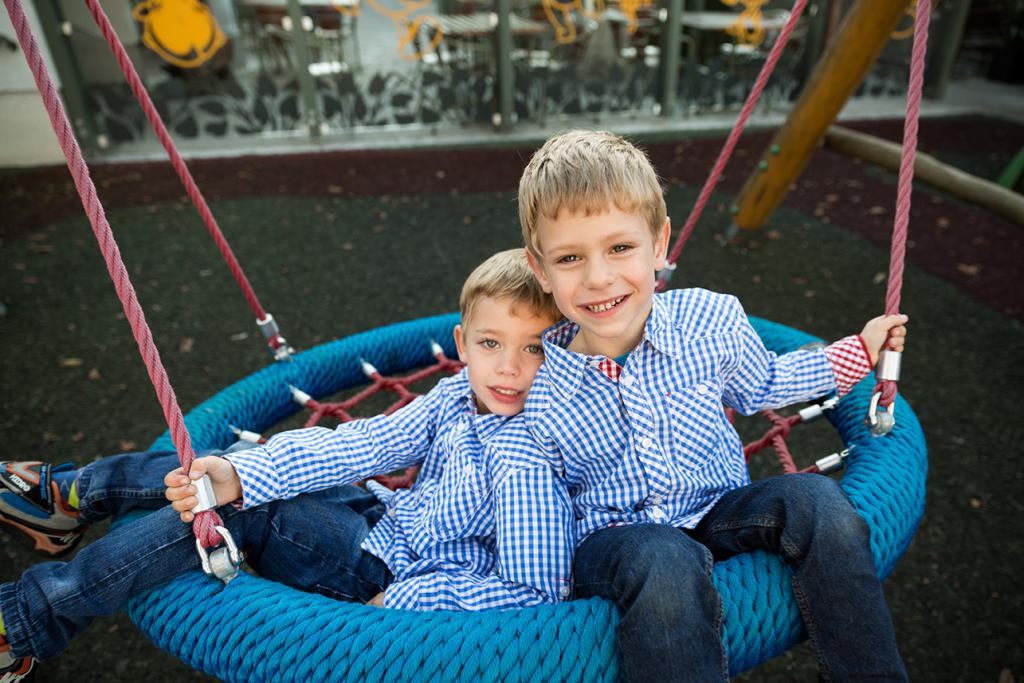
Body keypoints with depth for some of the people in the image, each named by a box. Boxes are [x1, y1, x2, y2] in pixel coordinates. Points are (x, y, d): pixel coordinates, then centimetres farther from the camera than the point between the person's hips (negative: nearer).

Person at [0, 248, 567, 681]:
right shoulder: (454, 397, -5)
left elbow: (537, 591, -25)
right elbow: (358, 444, -10)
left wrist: (408, 601, -26)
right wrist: (239, 473, -21)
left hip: (391, 576, -6)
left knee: (225, 514, -15)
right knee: (212, 478, 2)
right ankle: (72, 494, 26)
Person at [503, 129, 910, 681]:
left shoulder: (712, 321, -11)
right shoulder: (539, 396, -17)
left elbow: (759, 386, 12)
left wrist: (857, 352, 16)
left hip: (718, 511, 4)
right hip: (614, 534, -3)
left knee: (814, 501, -24)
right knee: (664, 563, -37)